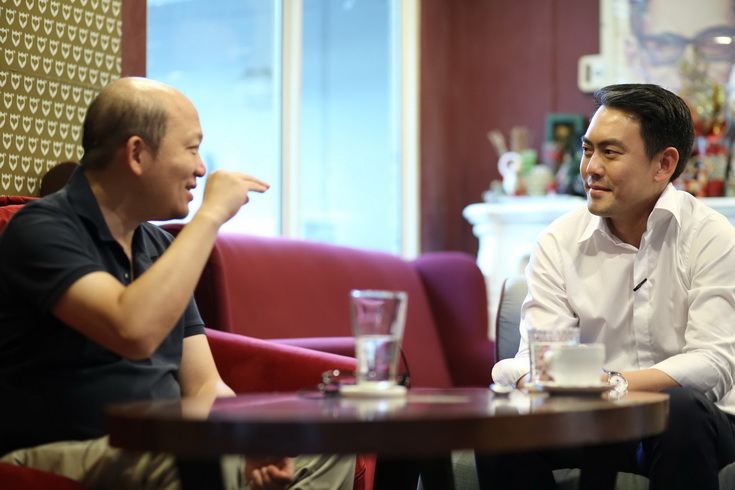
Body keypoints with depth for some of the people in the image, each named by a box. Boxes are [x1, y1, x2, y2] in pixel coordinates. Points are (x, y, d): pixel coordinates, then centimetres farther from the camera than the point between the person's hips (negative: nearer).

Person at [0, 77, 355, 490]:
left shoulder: (158, 246, 13)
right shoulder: (41, 230, -13)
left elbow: (203, 386, 11)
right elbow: (134, 332, -31)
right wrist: (211, 215, -21)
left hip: (163, 451, 8)